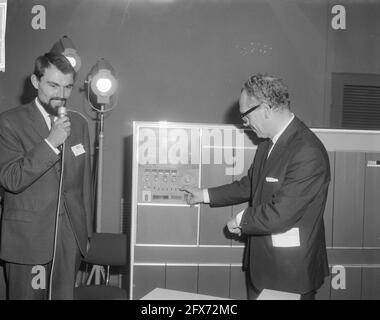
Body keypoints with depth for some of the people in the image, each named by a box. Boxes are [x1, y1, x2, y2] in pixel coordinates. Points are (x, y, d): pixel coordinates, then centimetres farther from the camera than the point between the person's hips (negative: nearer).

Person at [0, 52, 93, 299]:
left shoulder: (79, 123, 8)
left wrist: (87, 232, 14)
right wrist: (50, 142, -22)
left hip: (71, 236, 4)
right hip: (28, 240, -3)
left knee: (65, 295, 9)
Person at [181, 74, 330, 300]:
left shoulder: (308, 153, -26)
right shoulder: (269, 143, 3)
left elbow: (280, 215, -27)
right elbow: (250, 186, 17)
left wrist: (241, 220, -11)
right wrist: (206, 195, 18)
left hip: (291, 272, -8)